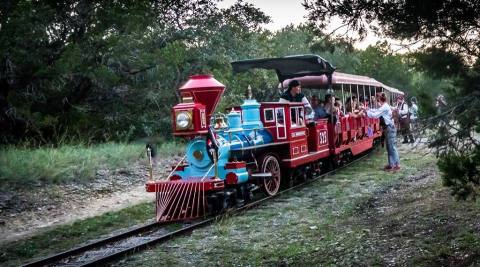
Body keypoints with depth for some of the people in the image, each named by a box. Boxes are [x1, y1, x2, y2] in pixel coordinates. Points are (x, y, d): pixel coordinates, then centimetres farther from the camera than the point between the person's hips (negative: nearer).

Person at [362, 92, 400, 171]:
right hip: (389, 128, 10)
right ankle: (391, 164, 19)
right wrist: (368, 109, 17)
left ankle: (397, 165, -2)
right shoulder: (384, 106, 12)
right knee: (389, 147, 13)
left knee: (392, 147, -6)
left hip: (390, 128, -10)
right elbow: (376, 111, 23)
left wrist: (367, 111, -7)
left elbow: (375, 115, -19)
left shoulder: (384, 107, -18)